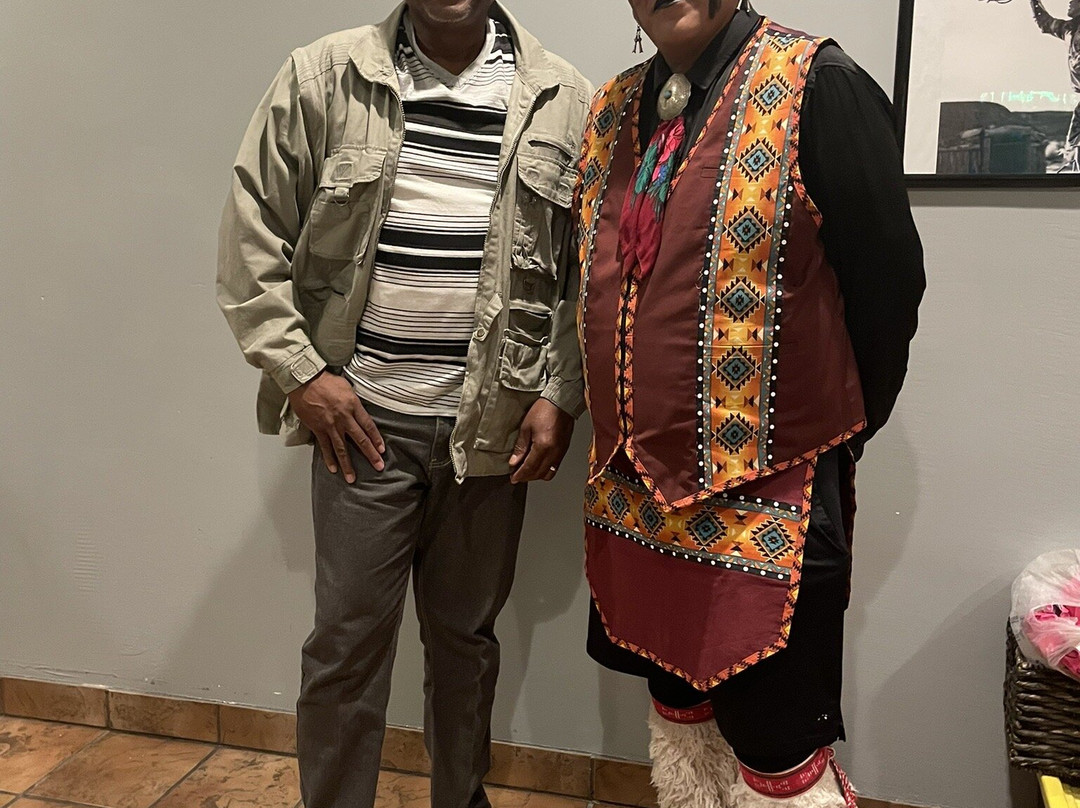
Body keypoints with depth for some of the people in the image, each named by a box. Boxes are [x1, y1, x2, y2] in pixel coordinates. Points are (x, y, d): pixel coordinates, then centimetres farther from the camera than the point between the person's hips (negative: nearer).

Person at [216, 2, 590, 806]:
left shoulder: (562, 98, 2)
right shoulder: (323, 76, -1)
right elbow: (252, 231, 2)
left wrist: (559, 395, -2)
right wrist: (299, 370, -5)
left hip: (492, 422, 1)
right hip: (362, 415, -1)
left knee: (466, 633, 16)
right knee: (347, 639, 7)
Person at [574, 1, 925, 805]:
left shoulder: (816, 85, -11)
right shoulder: (612, 109, 9)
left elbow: (888, 280, -10)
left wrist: (830, 431, 0)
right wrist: (630, 440, 13)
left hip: (767, 499, -6)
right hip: (636, 491, 7)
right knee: (676, 709, 21)